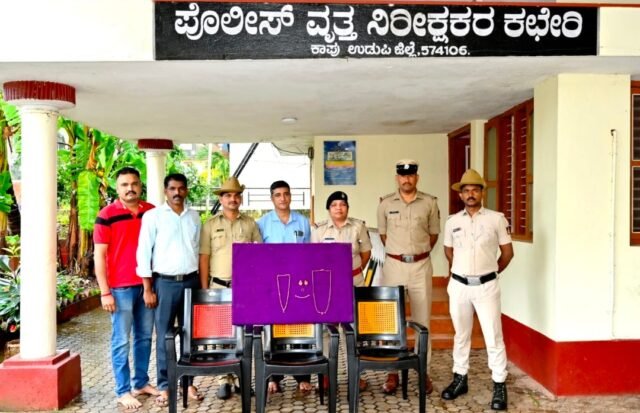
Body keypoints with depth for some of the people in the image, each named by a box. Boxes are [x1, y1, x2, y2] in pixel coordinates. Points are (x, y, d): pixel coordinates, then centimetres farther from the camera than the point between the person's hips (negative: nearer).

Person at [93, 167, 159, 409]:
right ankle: (123, 391, 14)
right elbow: (99, 255, -6)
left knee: (145, 337, 13)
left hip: (147, 285, 5)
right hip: (121, 288, -4)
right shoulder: (107, 215, -7)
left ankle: (141, 382, 27)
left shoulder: (152, 212, 6)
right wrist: (105, 292, -10)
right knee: (121, 341, 4)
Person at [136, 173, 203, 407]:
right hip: (165, 282, -3)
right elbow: (143, 252, -5)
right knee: (164, 337, 3)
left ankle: (188, 382, 21)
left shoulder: (194, 217, 9)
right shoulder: (153, 216, -3)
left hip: (191, 281, 4)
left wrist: (201, 284, 9)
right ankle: (164, 386, 13)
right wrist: (148, 288, -8)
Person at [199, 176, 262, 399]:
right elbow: (204, 259, 1)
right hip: (219, 286, -1)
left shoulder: (250, 223, 6)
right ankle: (225, 379, 13)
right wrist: (205, 289, -2)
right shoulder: (210, 225, 2)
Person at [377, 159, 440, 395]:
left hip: (421, 266, 0)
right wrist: (397, 253, 11)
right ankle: (392, 372, 15)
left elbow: (434, 233, 11)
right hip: (394, 265, 0)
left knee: (422, 320, 6)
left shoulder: (430, 203, 0)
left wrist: (419, 253, 8)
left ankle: (424, 372, 16)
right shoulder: (386, 203, 0)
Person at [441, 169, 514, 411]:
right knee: (461, 335, 14)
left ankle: (499, 385, 13)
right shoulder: (452, 222, 4)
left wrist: (490, 272, 10)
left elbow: (508, 252, 4)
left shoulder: (497, 219, -3)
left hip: (487, 286, -2)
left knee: (493, 337, 1)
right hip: (459, 286, 2)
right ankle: (460, 379, 26)